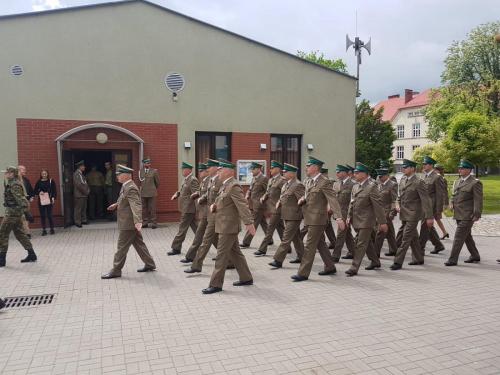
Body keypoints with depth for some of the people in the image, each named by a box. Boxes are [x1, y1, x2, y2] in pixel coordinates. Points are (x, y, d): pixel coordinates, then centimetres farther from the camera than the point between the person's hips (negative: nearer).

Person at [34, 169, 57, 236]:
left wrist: (53, 198, -9)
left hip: (49, 200, -2)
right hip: (41, 201, 2)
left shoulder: (51, 181, 3)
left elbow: (54, 190, 2)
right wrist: (39, 193, -9)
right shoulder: (38, 182, 7)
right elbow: (35, 191, 11)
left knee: (49, 215, -4)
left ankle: (52, 229, 10)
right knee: (42, 215, 3)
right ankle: (44, 230, 10)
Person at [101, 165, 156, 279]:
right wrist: (116, 205, 19)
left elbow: (136, 206, -32)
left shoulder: (131, 188, -21)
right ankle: (149, 264, 25)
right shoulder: (126, 186, 11)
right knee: (139, 244, 16)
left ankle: (116, 270, 10)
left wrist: (138, 221, -41)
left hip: (128, 224, -10)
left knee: (122, 247, 0)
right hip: (130, 223, 10)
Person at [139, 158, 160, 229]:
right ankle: (145, 222, 15)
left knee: (152, 208, -3)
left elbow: (157, 182, 9)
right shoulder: (140, 171, 8)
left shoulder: (154, 171, 0)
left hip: (152, 193, -3)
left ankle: (154, 222, 1)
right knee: (144, 208, 7)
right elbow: (140, 180, 17)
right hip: (143, 193, 3)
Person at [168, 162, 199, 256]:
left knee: (182, 228, -2)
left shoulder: (193, 180, -16)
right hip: (186, 208, 9)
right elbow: (182, 190, 22)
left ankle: (176, 248, 6)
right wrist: (177, 194, 4)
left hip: (189, 209, -9)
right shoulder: (186, 180, 13)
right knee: (195, 228, 15)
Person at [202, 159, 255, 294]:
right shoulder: (225, 185, 13)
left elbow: (243, 206, -25)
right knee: (234, 252, 16)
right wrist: (214, 205, 2)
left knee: (222, 254, -4)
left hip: (229, 226, -10)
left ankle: (216, 284, 4)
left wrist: (249, 223, -31)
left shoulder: (234, 186, -17)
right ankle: (246, 278, 26)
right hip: (226, 226, 10)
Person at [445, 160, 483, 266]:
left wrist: (477, 215, -17)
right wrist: (452, 204, 5)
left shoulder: (475, 183, -10)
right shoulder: (457, 182, 14)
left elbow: (478, 200, -13)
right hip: (458, 215, 8)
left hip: (467, 216, -8)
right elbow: (454, 195, 24)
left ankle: (453, 259, -5)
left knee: (458, 237, -9)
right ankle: (475, 256, 34)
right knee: (467, 237, 19)